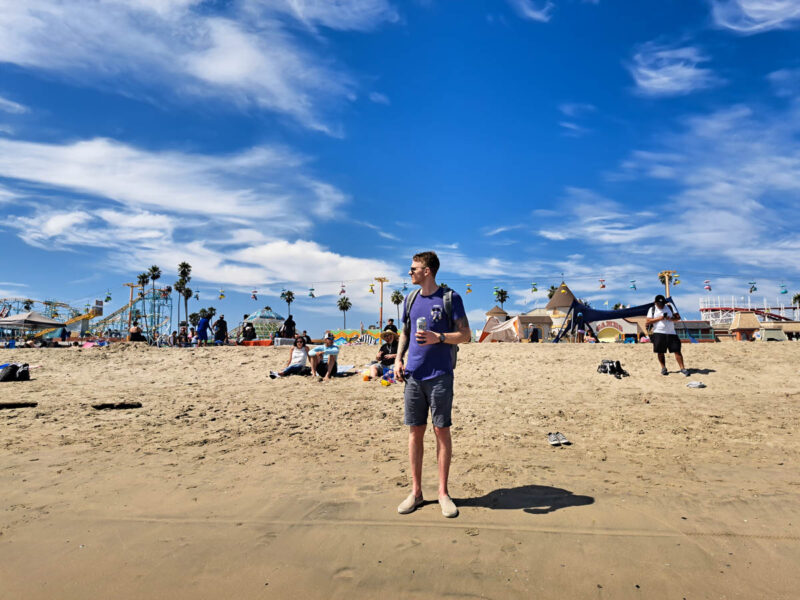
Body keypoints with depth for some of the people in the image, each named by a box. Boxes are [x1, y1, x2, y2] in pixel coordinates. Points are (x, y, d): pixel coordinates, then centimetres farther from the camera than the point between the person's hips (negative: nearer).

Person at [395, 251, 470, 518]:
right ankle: (416, 491, 20)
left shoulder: (450, 298, -2)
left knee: (442, 431, 2)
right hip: (413, 375, 4)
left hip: (440, 375, -4)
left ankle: (443, 493, 15)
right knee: (415, 431, 7)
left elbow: (465, 335, -4)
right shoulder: (410, 299, 12)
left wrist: (439, 338, -20)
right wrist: (398, 358, 6)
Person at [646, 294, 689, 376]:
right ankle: (663, 368, 16)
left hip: (671, 333, 2)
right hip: (658, 333, -1)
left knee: (677, 350, -4)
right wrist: (659, 318, -13)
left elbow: (678, 317, 9)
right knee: (660, 352, 3)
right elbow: (647, 322, -4)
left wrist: (671, 319, -11)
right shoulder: (652, 309, 4)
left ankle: (682, 368, 1)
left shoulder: (669, 307, 11)